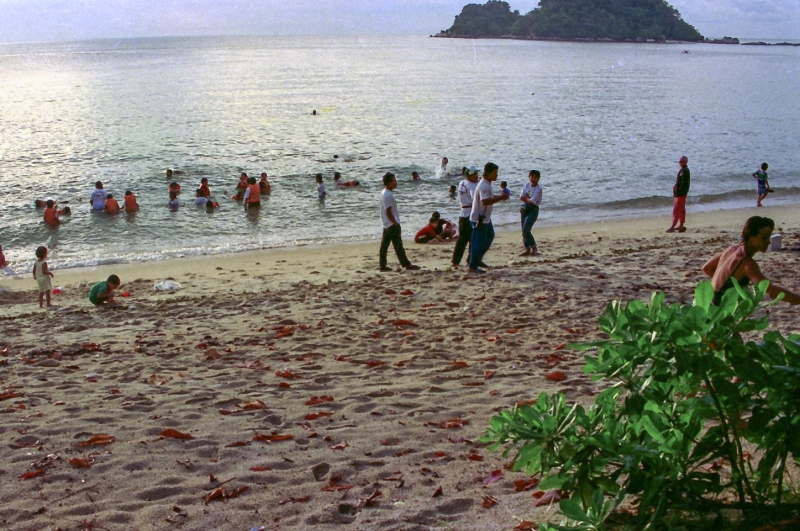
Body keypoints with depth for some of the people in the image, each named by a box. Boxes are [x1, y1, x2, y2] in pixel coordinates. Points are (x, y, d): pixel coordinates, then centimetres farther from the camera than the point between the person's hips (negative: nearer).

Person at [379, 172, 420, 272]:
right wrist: (395, 223, -16)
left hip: (387, 224, 10)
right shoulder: (388, 195, -20)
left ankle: (383, 266, 11)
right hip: (392, 224, -10)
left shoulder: (384, 193, 11)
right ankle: (407, 264, -1)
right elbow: (388, 212, -21)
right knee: (398, 245, -5)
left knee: (384, 245, 9)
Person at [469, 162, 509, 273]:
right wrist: (500, 198, -32)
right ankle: (473, 267, 2)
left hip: (485, 217, 11)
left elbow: (490, 197, 25)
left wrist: (500, 197, 6)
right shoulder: (484, 186, -23)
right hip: (479, 218, -11)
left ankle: (478, 259, 30)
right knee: (478, 242, -5)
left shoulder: (487, 184, 10)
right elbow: (485, 201, -36)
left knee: (489, 236, 21)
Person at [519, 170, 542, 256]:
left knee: (526, 230, -15)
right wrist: (528, 199, -14)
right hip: (525, 208, 7)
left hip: (533, 209, -6)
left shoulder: (538, 189, -13)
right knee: (524, 231, 7)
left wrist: (525, 198, -2)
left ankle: (534, 247, 2)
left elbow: (531, 201, -17)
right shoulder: (527, 184, 5)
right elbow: (521, 197, 2)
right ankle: (527, 249, 16)